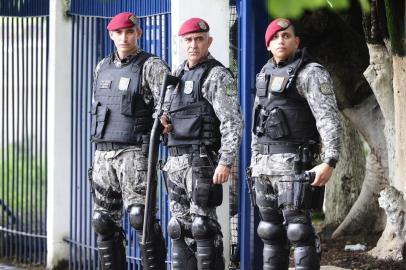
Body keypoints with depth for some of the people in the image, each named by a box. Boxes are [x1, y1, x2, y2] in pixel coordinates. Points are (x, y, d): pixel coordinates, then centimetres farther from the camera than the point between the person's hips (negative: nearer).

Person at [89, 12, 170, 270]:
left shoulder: (152, 67, -4)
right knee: (104, 221, 7)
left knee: (140, 215, -17)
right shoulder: (103, 67, 15)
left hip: (135, 152, -7)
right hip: (103, 152, 7)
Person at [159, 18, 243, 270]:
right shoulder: (178, 75, 17)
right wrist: (165, 123, 6)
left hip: (202, 160, -8)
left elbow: (233, 122, -14)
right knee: (180, 225, 9)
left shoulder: (217, 76, -7)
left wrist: (226, 163, -22)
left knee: (203, 224, -9)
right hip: (176, 160, 8)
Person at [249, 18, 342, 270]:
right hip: (263, 164, 8)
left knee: (298, 227, -12)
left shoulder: (311, 73, -9)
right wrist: (255, 160, 21)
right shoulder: (266, 74, 16)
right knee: (271, 230, 10)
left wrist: (329, 163, -27)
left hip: (294, 163, -8)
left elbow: (329, 119, -17)